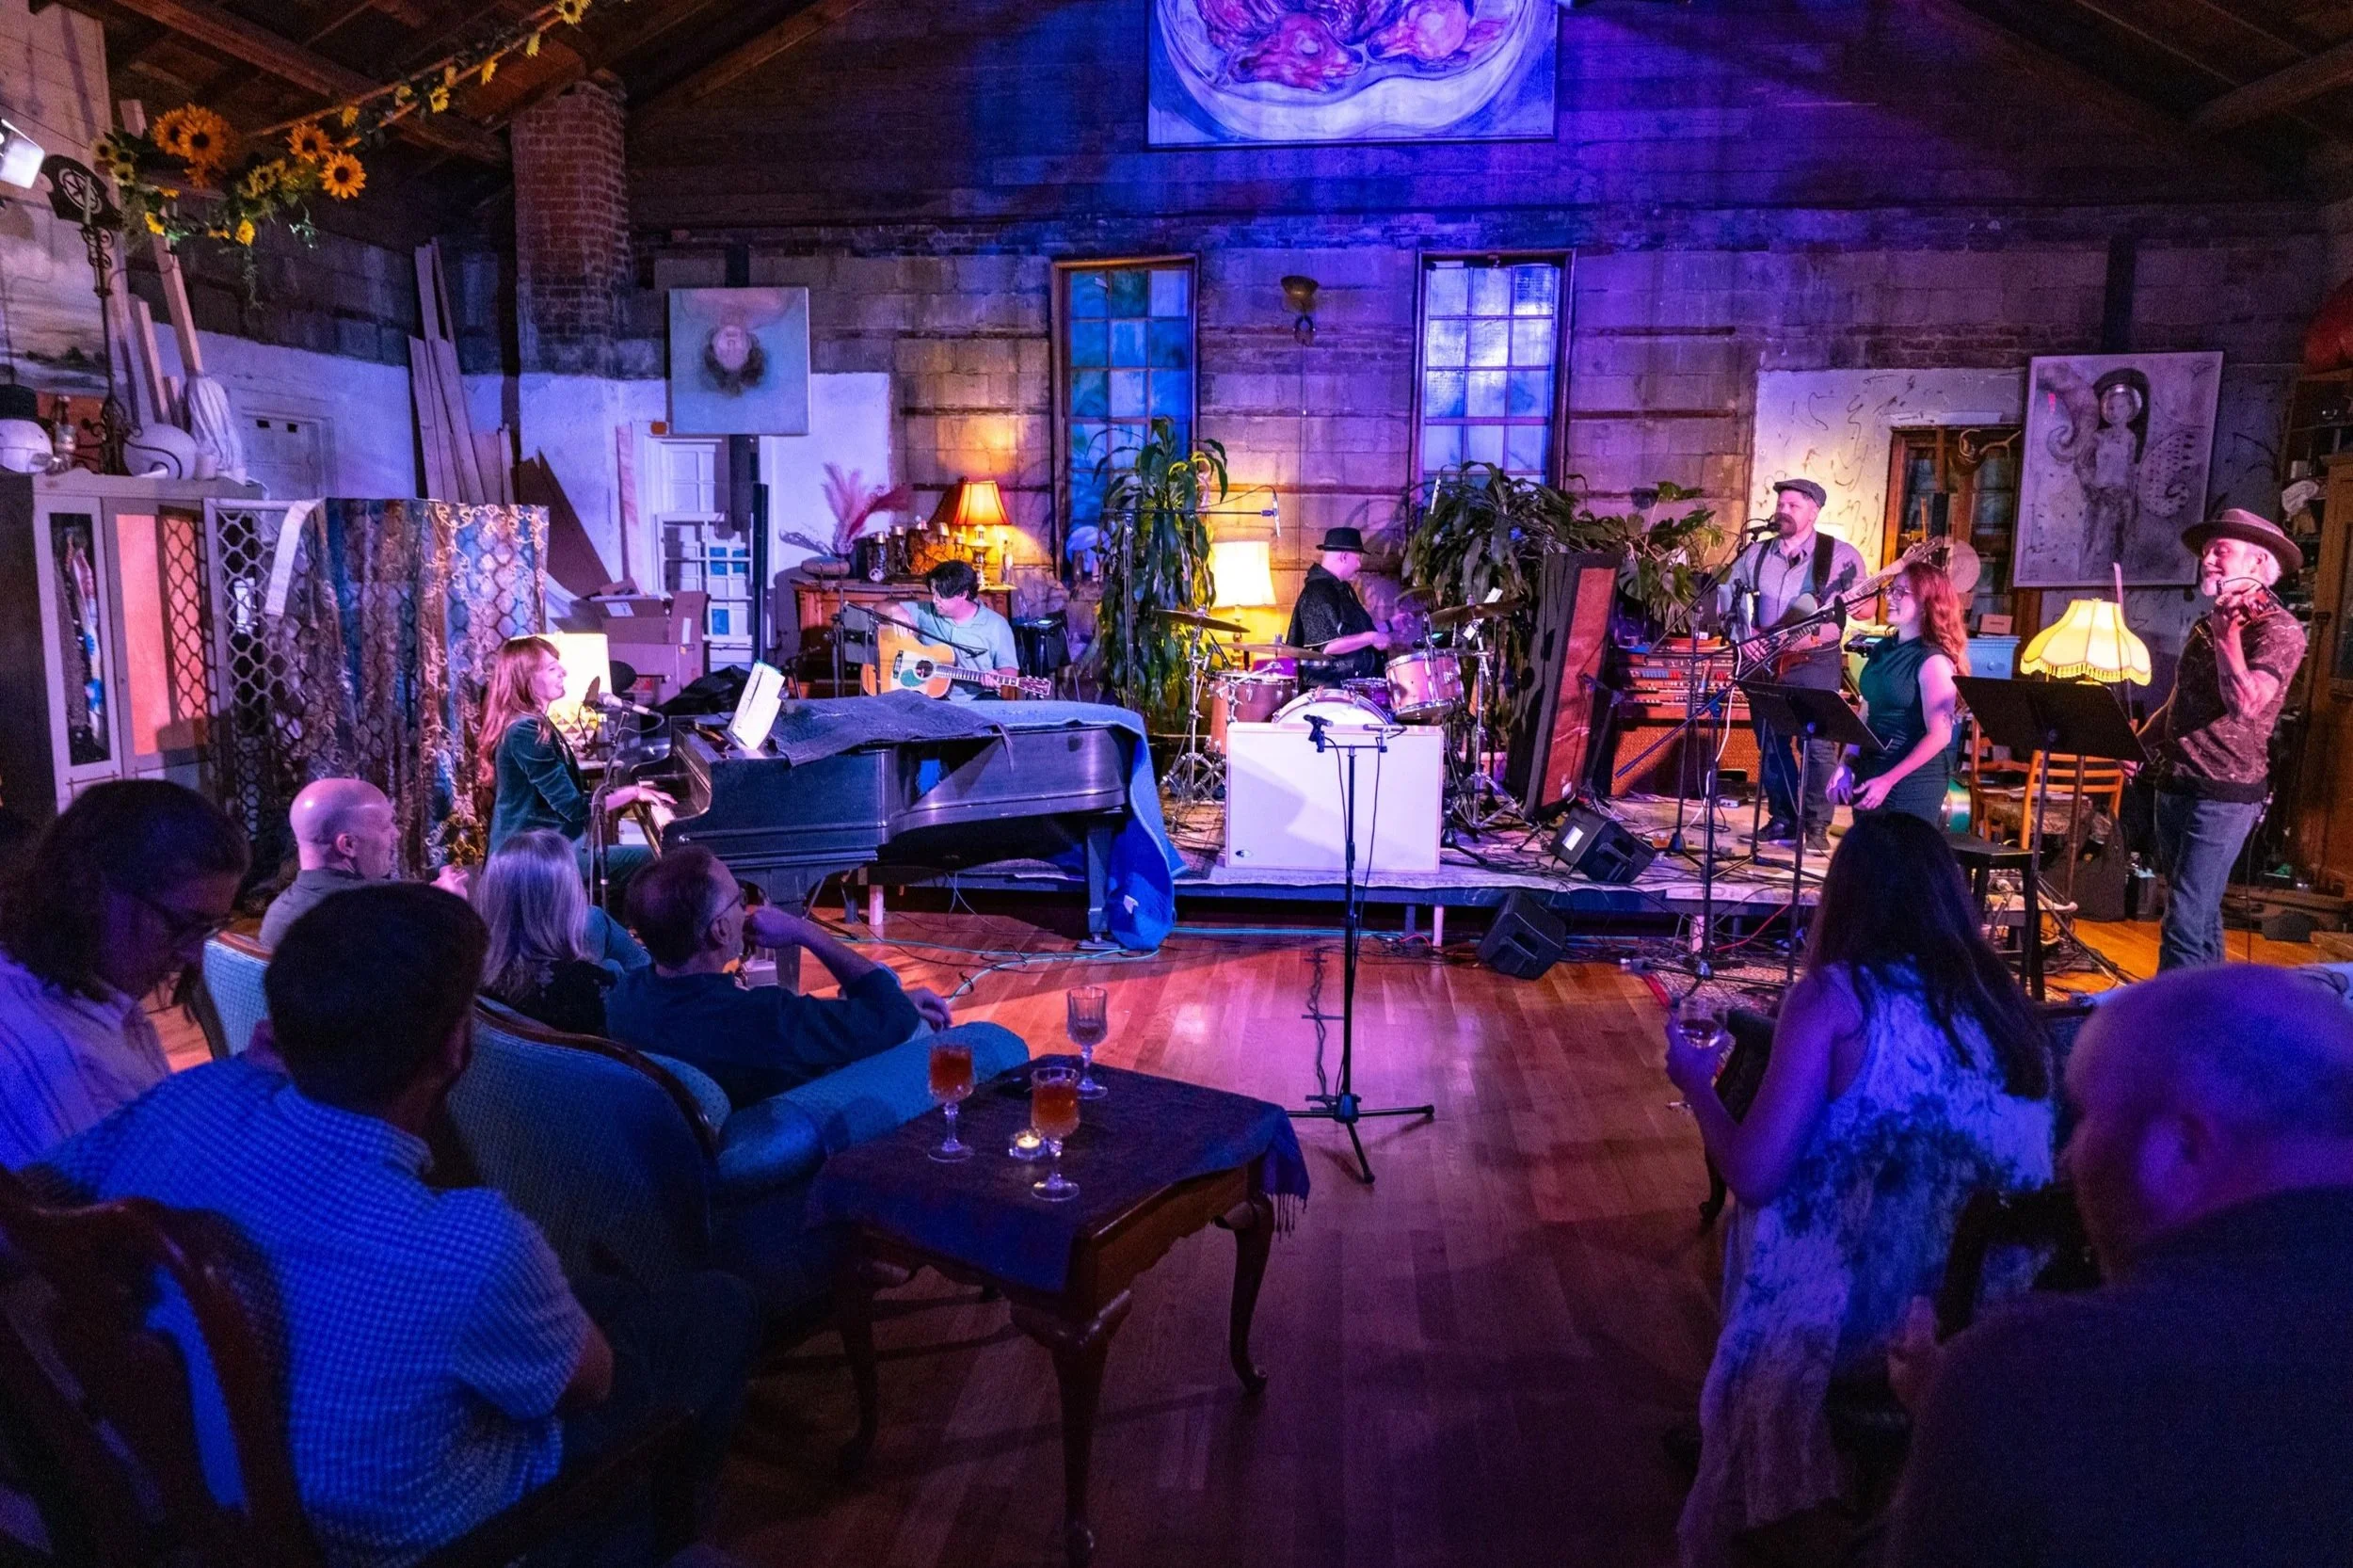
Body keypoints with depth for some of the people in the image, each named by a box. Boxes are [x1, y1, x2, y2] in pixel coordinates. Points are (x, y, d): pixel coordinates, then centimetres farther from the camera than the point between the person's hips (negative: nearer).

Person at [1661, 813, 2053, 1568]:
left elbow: (1754, 1179, -14)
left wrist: (1697, 1084, 3)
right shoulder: (2005, 998, 4)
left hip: (1860, 1316, -5)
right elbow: (2033, 1164, 16)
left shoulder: (1833, 995, -11)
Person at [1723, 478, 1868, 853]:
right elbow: (1730, 595, 16)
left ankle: (1817, 826, 2)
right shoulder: (1755, 554, 9)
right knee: (1770, 742, 7)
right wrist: (1746, 633, 2)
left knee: (1818, 745, -7)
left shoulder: (1840, 554, -3)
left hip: (1815, 661, -4)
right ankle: (1783, 818, 18)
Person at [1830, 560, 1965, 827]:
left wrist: (1888, 780, -21)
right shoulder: (1883, 650, 10)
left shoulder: (1934, 661, -13)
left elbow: (1939, 735, -17)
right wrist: (1846, 766, 7)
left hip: (1913, 781, -7)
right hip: (1869, 771, 7)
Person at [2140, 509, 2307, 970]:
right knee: (2201, 916, 17)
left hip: (2224, 795, -8)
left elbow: (2245, 705, -25)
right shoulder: (2206, 623, 14)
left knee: (2185, 923, -13)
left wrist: (2226, 633, -21)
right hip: (2174, 786, 8)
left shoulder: (2279, 628, -11)